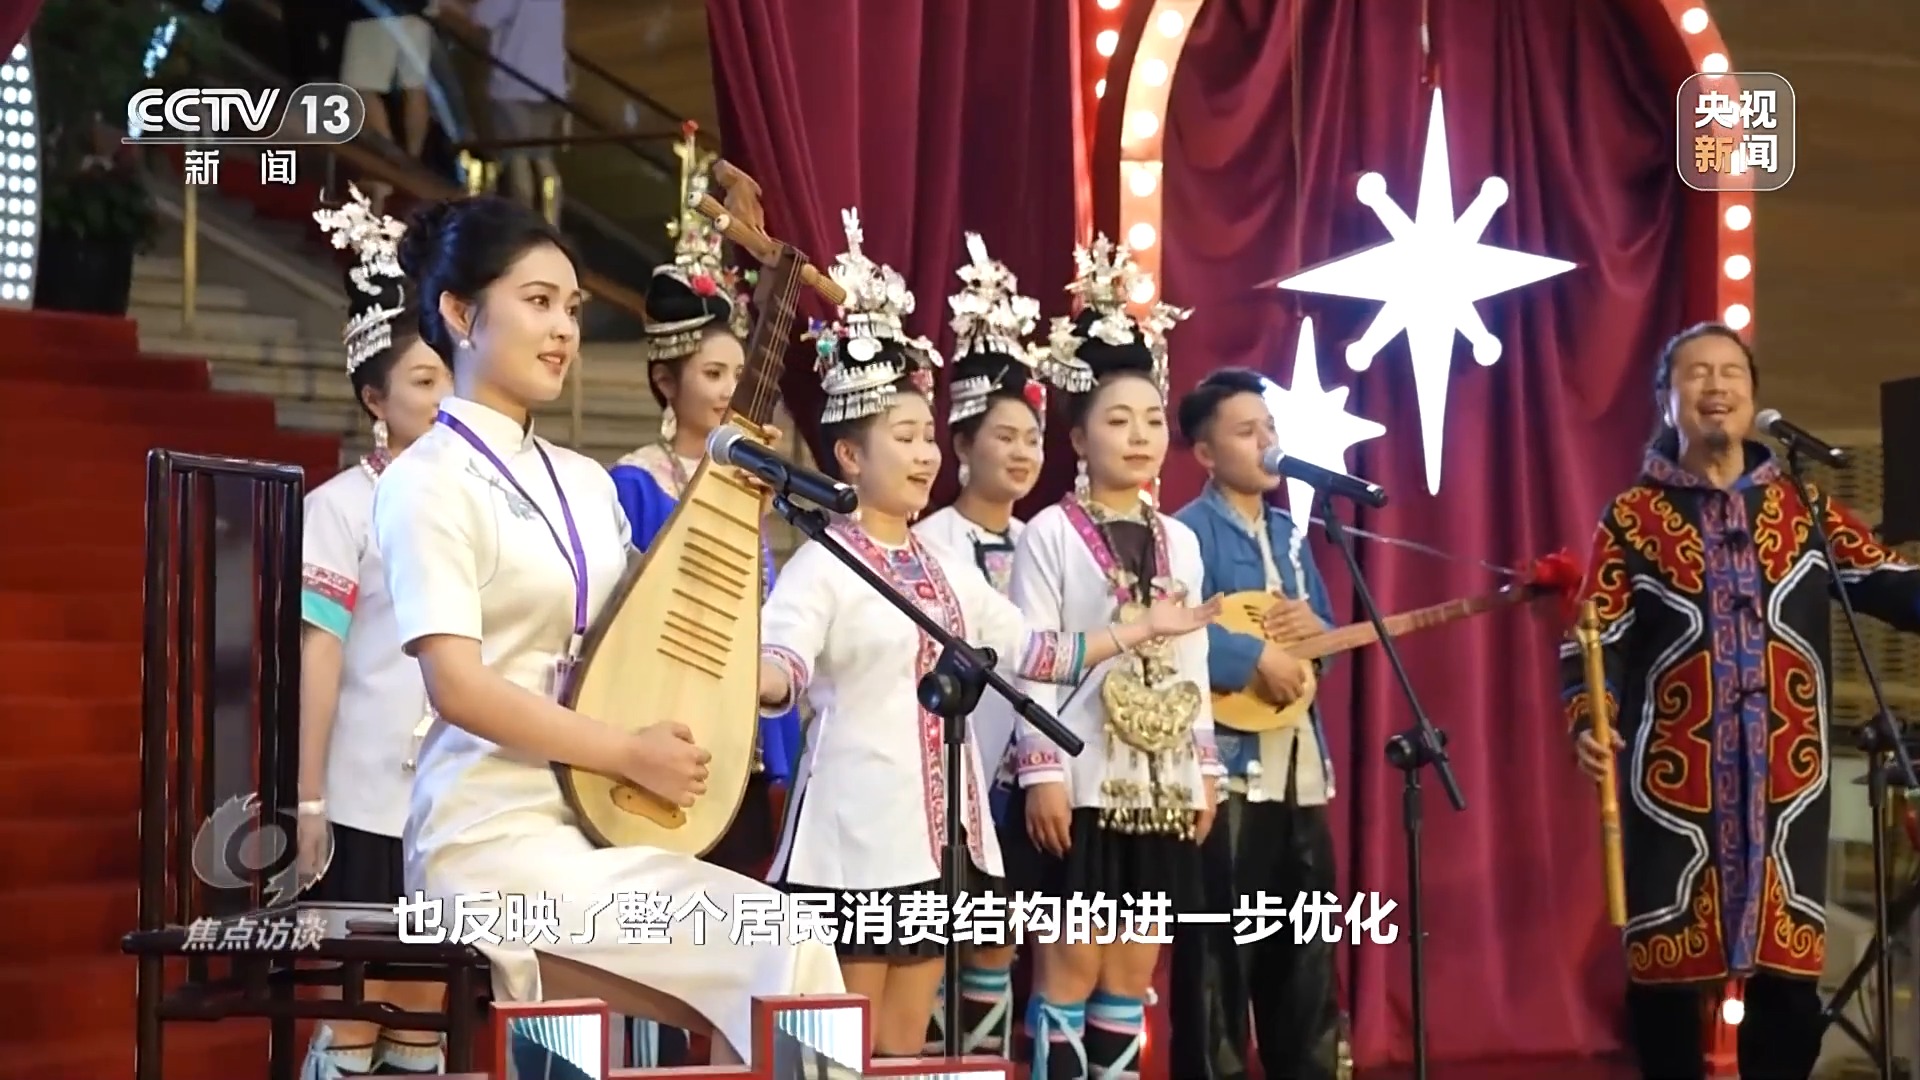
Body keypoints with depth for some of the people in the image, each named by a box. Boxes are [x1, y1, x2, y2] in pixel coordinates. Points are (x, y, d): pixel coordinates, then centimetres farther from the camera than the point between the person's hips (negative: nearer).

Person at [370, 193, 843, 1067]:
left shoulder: (585, 481, 16)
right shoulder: (430, 481, -7)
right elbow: (458, 686, -16)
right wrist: (632, 755, -17)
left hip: (594, 825, 7)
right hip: (498, 836, -7)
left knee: (750, 1002, -18)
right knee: (782, 949, -21)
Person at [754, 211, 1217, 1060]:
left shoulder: (945, 570, 16)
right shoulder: (823, 565, -8)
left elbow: (1031, 651, 22)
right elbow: (780, 668, -24)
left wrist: (1141, 631, 25)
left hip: (937, 828, 8)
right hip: (859, 827, -8)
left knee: (907, 1046, 10)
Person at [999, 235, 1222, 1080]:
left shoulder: (1179, 541, 13)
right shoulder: (1050, 534, -4)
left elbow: (1193, 661, 15)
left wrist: (1204, 769, 11)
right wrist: (1042, 769, -14)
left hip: (1161, 779, 6)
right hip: (1082, 778, -5)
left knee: (1134, 964, 7)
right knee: (1072, 960, -5)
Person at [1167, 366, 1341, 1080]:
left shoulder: (1289, 533, 17)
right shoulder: (1188, 532, -8)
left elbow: (1327, 635, 22)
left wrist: (1313, 627, 1)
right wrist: (1258, 657, -21)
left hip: (1299, 768, 8)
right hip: (1224, 765, -8)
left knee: (1304, 948, 12)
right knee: (1218, 950, -4)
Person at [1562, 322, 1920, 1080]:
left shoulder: (1803, 507, 11)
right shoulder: (1632, 519, 4)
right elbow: (1595, 639, -2)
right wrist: (1587, 721, -20)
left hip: (1785, 780, 2)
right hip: (1674, 781, -2)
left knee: (1788, 974, 1)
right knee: (1667, 968, 0)